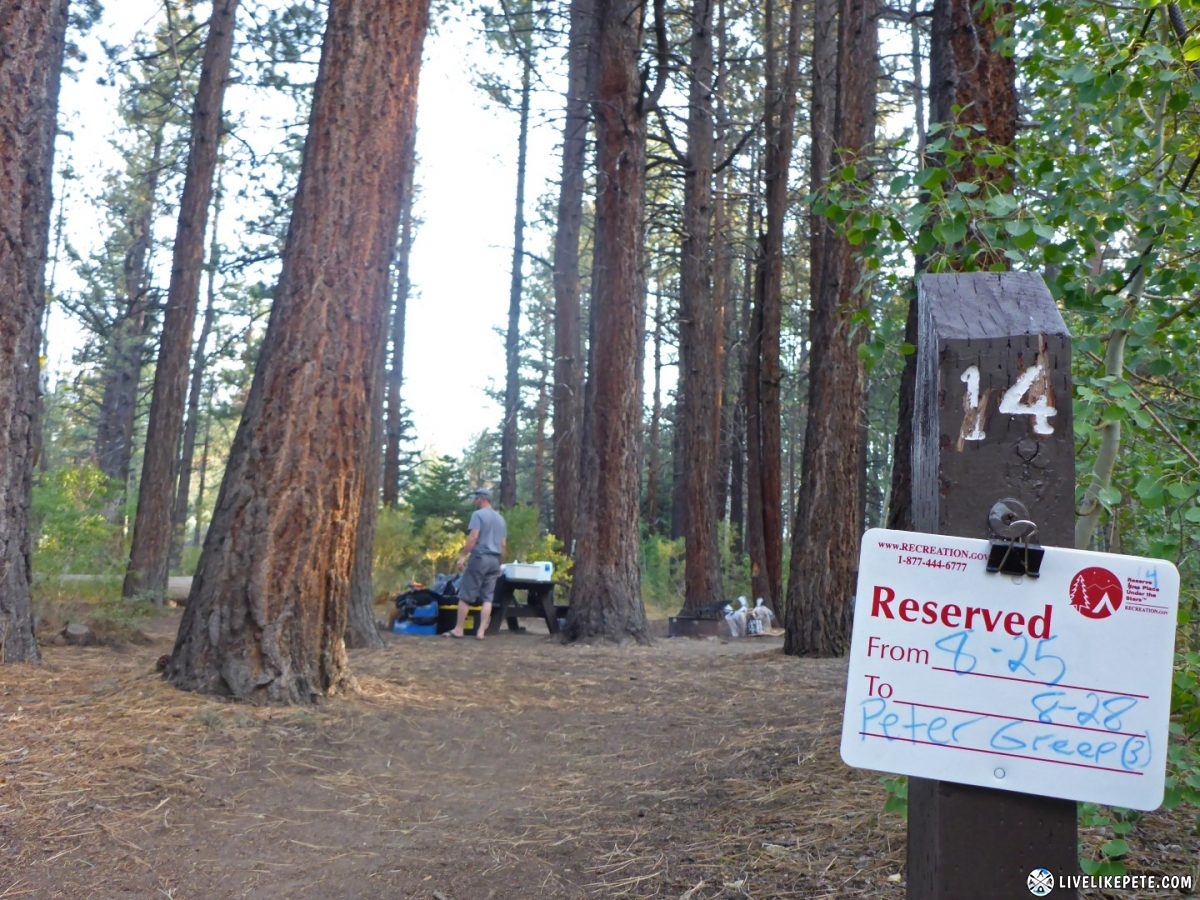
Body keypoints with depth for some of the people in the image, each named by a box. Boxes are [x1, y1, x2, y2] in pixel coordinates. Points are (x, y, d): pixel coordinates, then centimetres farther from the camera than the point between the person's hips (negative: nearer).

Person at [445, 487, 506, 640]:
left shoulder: (478, 514, -5)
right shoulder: (500, 518, 18)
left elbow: (473, 538, -15)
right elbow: (503, 544, 18)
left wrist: (463, 556, -14)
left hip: (480, 557, -7)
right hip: (494, 560, 7)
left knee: (465, 595, 0)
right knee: (487, 598, 4)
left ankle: (458, 629, 3)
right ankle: (481, 631, -1)